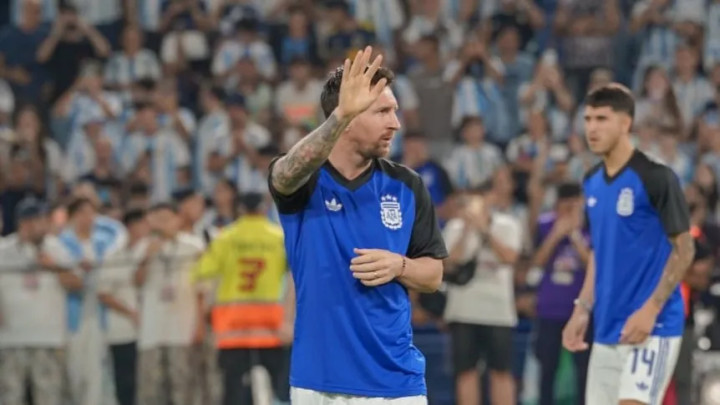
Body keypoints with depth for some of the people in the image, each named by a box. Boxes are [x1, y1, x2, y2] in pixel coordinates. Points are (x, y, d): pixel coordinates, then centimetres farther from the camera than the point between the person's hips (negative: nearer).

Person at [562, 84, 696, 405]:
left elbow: (684, 250, -10)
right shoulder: (592, 183, 11)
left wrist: (651, 310, -18)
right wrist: (582, 309, 11)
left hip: (652, 328, -7)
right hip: (606, 330, 7)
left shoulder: (655, 177, -11)